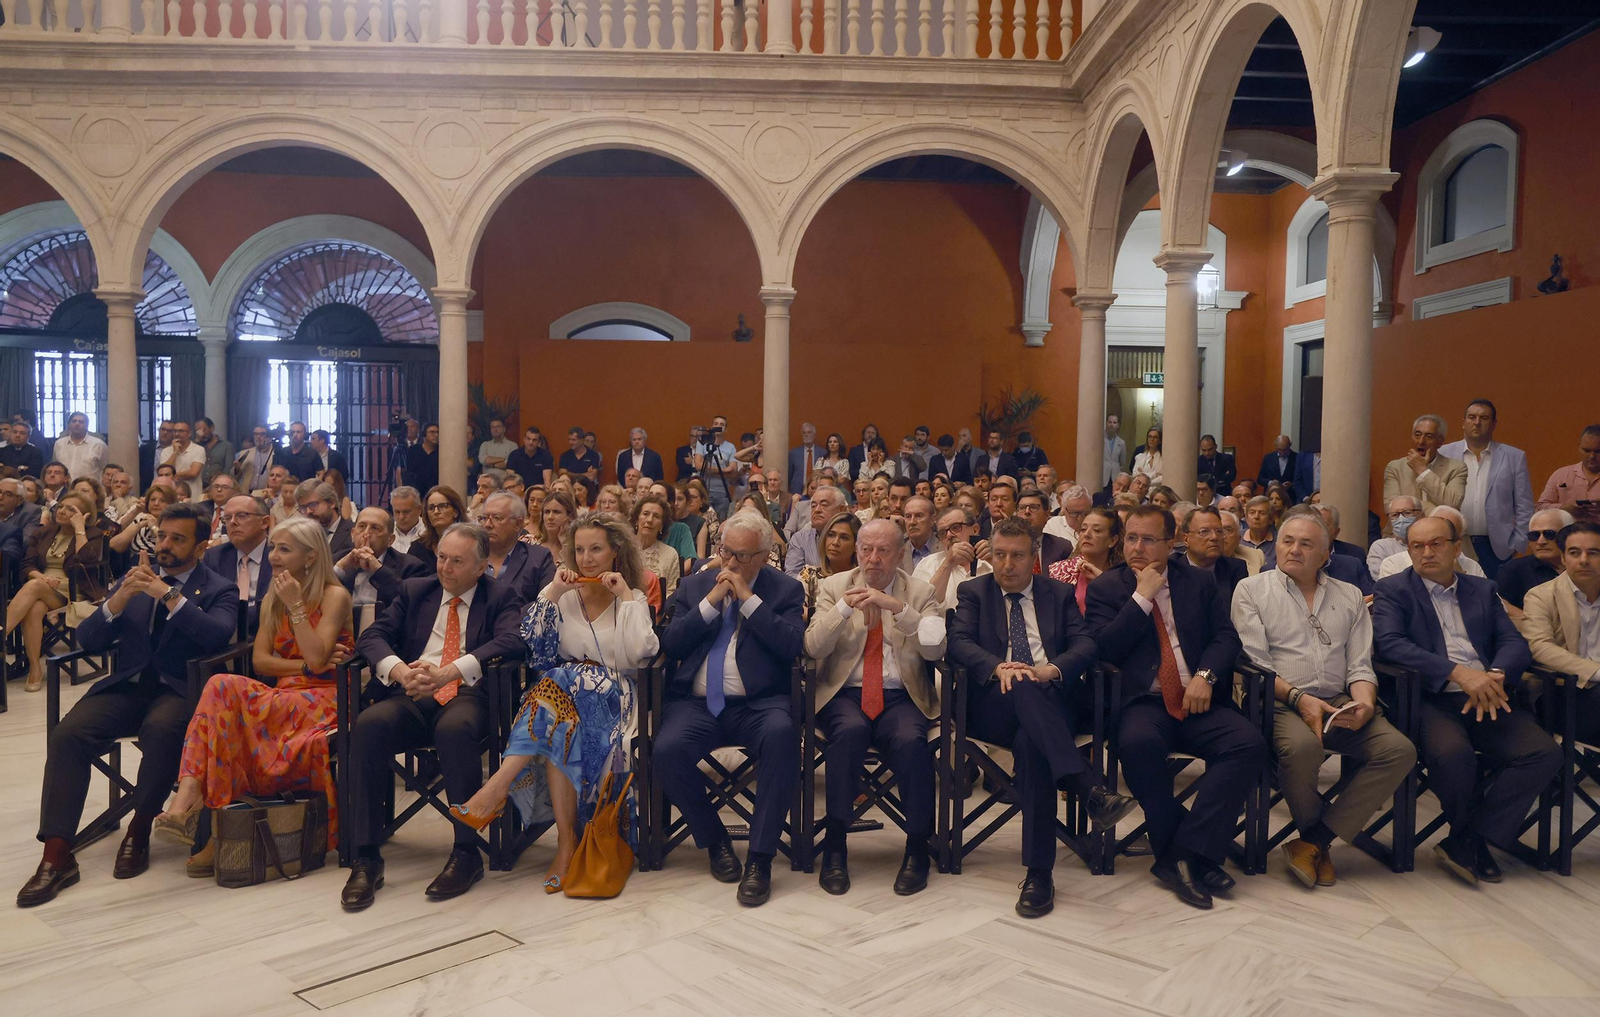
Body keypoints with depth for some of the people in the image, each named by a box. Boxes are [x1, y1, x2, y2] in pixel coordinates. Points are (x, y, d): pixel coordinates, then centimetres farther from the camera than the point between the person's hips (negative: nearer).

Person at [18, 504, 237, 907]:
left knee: (161, 728, -37)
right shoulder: (135, 580, 18)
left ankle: (139, 830, -16)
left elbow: (217, 634, -15)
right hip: (126, 687, 4)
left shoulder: (219, 590, 6)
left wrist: (168, 594, -19)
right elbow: (88, 640, 10)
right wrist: (119, 599, -8)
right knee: (67, 734, -24)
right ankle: (57, 855, -22)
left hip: (178, 689, -4)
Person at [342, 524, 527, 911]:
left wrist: (449, 672, -23)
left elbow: (510, 641, -9)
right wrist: (399, 669, -15)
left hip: (467, 696, -3)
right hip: (411, 696, 3)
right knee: (368, 726, -30)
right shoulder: (414, 591, 21)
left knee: (454, 729, -38)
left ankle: (466, 853, -24)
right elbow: (372, 636, 9)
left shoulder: (500, 598, 11)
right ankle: (366, 858, -23)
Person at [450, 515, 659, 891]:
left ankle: (498, 787, -37)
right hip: (562, 692, 3)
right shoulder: (564, 596, 17)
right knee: (562, 727, -34)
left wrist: (627, 597, -8)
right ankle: (566, 838, -34)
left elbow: (641, 655, -9)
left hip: (611, 700, -3)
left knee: (560, 685, -35)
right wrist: (552, 593, -3)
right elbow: (530, 644, 1)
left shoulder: (633, 599, 10)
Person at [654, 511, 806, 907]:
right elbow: (669, 644, 6)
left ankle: (760, 858, -24)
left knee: (781, 735, -36)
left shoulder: (785, 589, 9)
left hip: (758, 704, -2)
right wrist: (711, 602, -4)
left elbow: (793, 645, -8)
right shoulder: (694, 585, 17)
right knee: (667, 751, -29)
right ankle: (714, 840, -1)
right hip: (697, 703, 2)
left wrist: (749, 599, -8)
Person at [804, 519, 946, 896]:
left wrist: (898, 608, -19)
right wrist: (844, 608, -18)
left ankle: (917, 848, -14)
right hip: (845, 693, 0)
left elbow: (935, 648, -8)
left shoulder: (919, 592, 8)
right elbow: (812, 647, -4)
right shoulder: (833, 587, 8)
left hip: (901, 696, 0)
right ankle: (834, 845, -22)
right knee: (850, 730, -34)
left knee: (912, 739, -32)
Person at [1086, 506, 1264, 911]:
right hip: (1143, 703, -3)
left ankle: (1184, 855, -23)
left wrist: (1205, 674, -11)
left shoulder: (1199, 583, 17)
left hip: (1199, 702, 3)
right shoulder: (1105, 588, 10)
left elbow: (1226, 637, 8)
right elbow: (1105, 648, -4)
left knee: (1249, 744, -26)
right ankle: (1196, 857, -19)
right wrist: (1142, 596, -6)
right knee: (1138, 743, -36)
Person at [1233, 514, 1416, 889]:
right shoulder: (1252, 590, 8)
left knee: (1400, 750, -22)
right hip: (1280, 701, -4)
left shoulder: (1350, 597, 19)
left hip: (1340, 703, 4)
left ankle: (1315, 840, -16)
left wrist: (1364, 703, -9)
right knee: (1303, 746, -37)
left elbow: (1360, 665, 12)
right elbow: (1255, 661, -2)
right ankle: (1316, 834, -6)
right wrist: (1298, 697, -16)